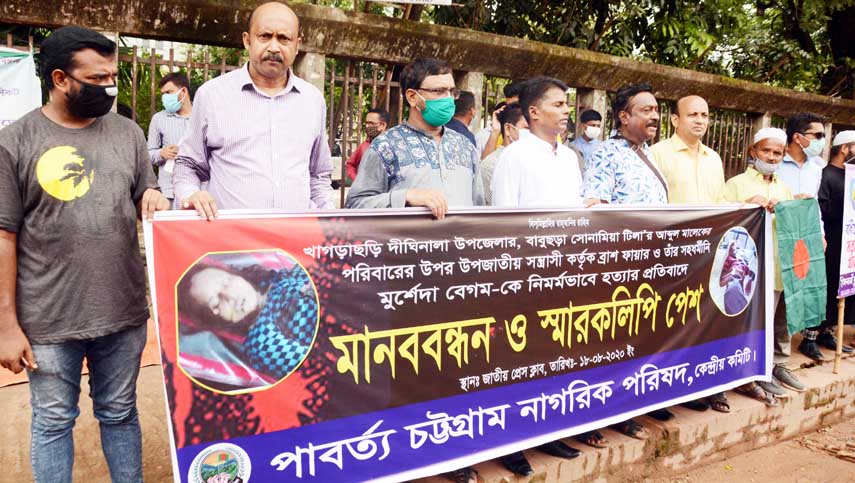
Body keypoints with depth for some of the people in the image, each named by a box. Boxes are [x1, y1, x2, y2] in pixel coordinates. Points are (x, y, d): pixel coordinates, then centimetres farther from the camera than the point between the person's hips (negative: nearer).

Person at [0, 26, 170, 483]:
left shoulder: (128, 133, 4)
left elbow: (146, 198, 15)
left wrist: (153, 200, -11)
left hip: (123, 311, 3)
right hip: (49, 320, -3)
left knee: (120, 414, 18)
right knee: (53, 422, 14)